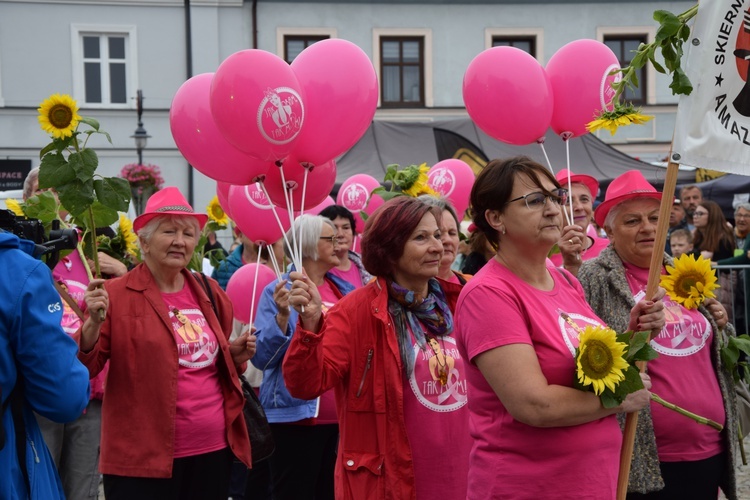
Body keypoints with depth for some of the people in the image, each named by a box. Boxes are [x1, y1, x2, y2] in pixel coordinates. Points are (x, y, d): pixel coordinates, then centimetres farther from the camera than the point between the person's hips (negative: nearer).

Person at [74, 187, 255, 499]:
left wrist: (236, 356, 3)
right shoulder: (116, 295, -5)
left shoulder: (210, 294, 10)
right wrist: (93, 323, -25)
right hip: (143, 457, -5)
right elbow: (81, 368, -9)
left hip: (213, 450, 5)